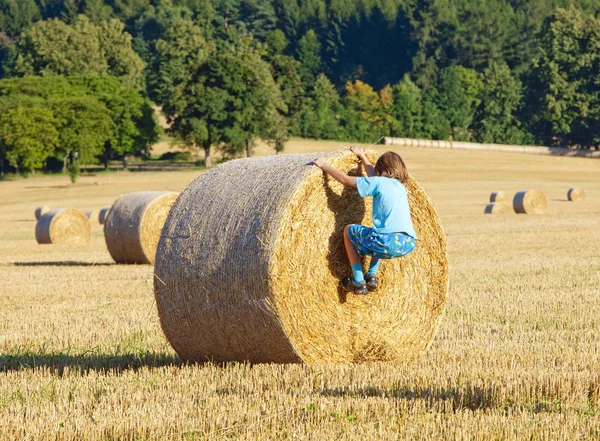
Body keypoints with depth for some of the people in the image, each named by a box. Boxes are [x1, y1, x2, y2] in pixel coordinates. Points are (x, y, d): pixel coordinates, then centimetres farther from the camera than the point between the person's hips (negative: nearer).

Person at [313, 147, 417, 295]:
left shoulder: (379, 182, 5)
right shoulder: (400, 187, 24)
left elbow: (345, 179, 6)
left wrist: (324, 165, 19)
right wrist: (362, 156, 54)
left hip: (388, 242, -7)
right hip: (409, 245, 7)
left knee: (349, 230, 20)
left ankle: (358, 282, 16)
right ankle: (372, 275, 28)